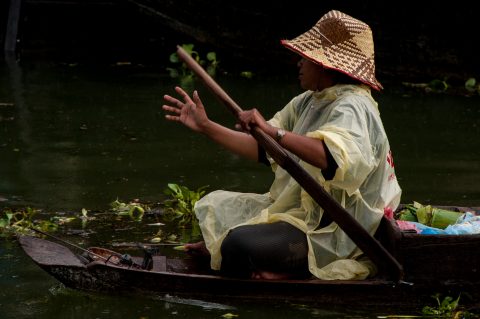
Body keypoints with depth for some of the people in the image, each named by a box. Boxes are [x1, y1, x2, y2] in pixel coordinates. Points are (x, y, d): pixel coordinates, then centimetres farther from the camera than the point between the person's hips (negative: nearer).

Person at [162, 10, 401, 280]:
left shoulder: (352, 108, -19)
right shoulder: (307, 103, 11)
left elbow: (338, 158, -41)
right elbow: (261, 149, 17)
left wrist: (273, 131, -46)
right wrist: (206, 126, 13)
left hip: (330, 233, -10)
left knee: (239, 245, -29)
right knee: (215, 204, 19)